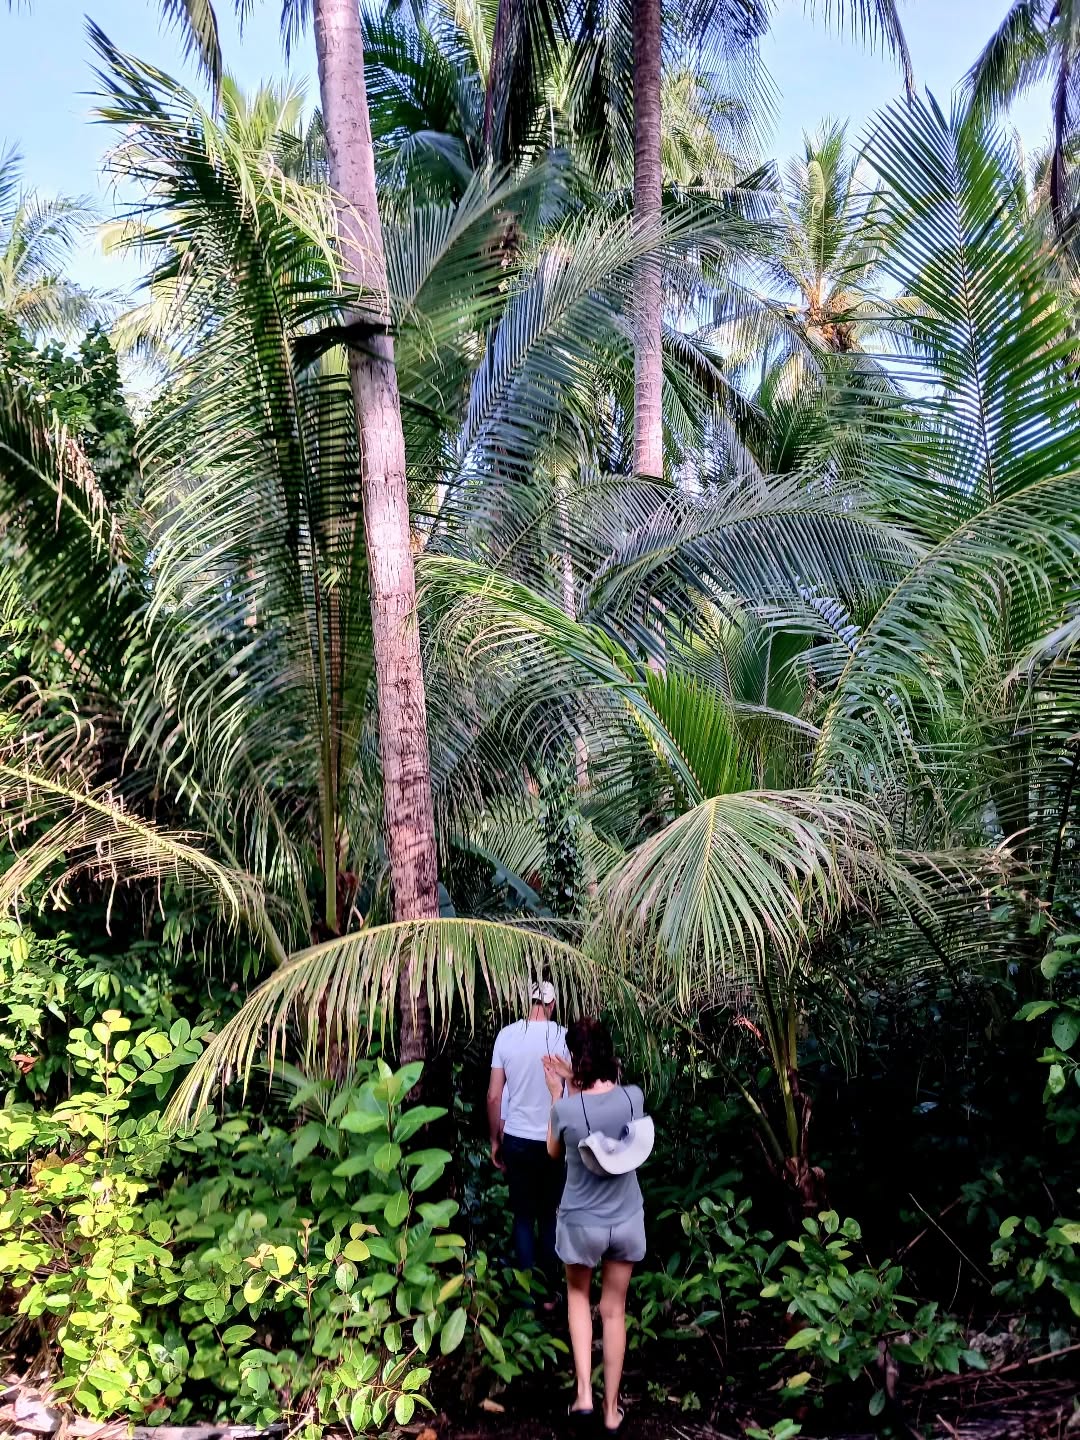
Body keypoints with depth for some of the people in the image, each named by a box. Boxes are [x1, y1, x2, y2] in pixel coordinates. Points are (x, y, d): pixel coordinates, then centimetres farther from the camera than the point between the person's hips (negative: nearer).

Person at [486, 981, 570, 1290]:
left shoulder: (506, 1035, -6)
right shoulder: (563, 1038, -10)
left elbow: (494, 1096, -3)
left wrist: (495, 1140, 9)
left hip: (517, 1140, 1)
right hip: (553, 1141, -1)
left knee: (523, 1217, 10)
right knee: (550, 1217, 13)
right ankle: (549, 1293, 17)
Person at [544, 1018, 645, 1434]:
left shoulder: (566, 1109, -23)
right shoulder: (633, 1097, -16)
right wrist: (574, 1084, 7)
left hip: (582, 1222, -2)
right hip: (626, 1220, 2)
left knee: (578, 1295, 26)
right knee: (614, 1311, 17)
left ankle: (583, 1393, 16)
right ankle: (611, 1409, 27)